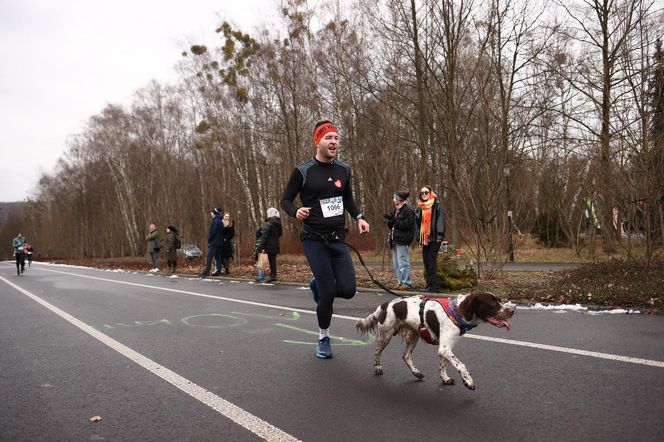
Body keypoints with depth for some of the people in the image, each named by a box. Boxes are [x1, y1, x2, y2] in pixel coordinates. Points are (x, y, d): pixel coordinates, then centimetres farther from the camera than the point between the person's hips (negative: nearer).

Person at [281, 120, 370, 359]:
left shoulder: (343, 169, 7)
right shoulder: (303, 171, -7)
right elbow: (285, 199, 0)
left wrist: (358, 217, 5)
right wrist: (296, 212, -21)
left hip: (338, 239, 4)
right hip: (314, 239, -4)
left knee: (347, 290, -5)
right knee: (328, 292, -7)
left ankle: (318, 285, 30)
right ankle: (324, 337, 19)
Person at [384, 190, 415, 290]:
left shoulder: (407, 210, -10)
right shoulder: (396, 210, 17)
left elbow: (406, 225, -19)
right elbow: (391, 226, 20)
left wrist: (393, 220, -19)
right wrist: (389, 220, -1)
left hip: (402, 240, -10)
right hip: (395, 239, 10)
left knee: (403, 262, -8)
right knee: (395, 263, 11)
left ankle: (406, 282, -2)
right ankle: (400, 282, 18)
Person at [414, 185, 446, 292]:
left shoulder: (436, 205, -2)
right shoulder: (419, 207, 16)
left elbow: (440, 219, -9)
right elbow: (417, 222, 18)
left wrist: (439, 235, -17)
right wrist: (418, 237, 11)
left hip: (434, 237, -6)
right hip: (424, 237, 6)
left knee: (431, 260, -9)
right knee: (426, 260, 6)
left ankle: (433, 285, -6)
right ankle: (429, 284, 13)